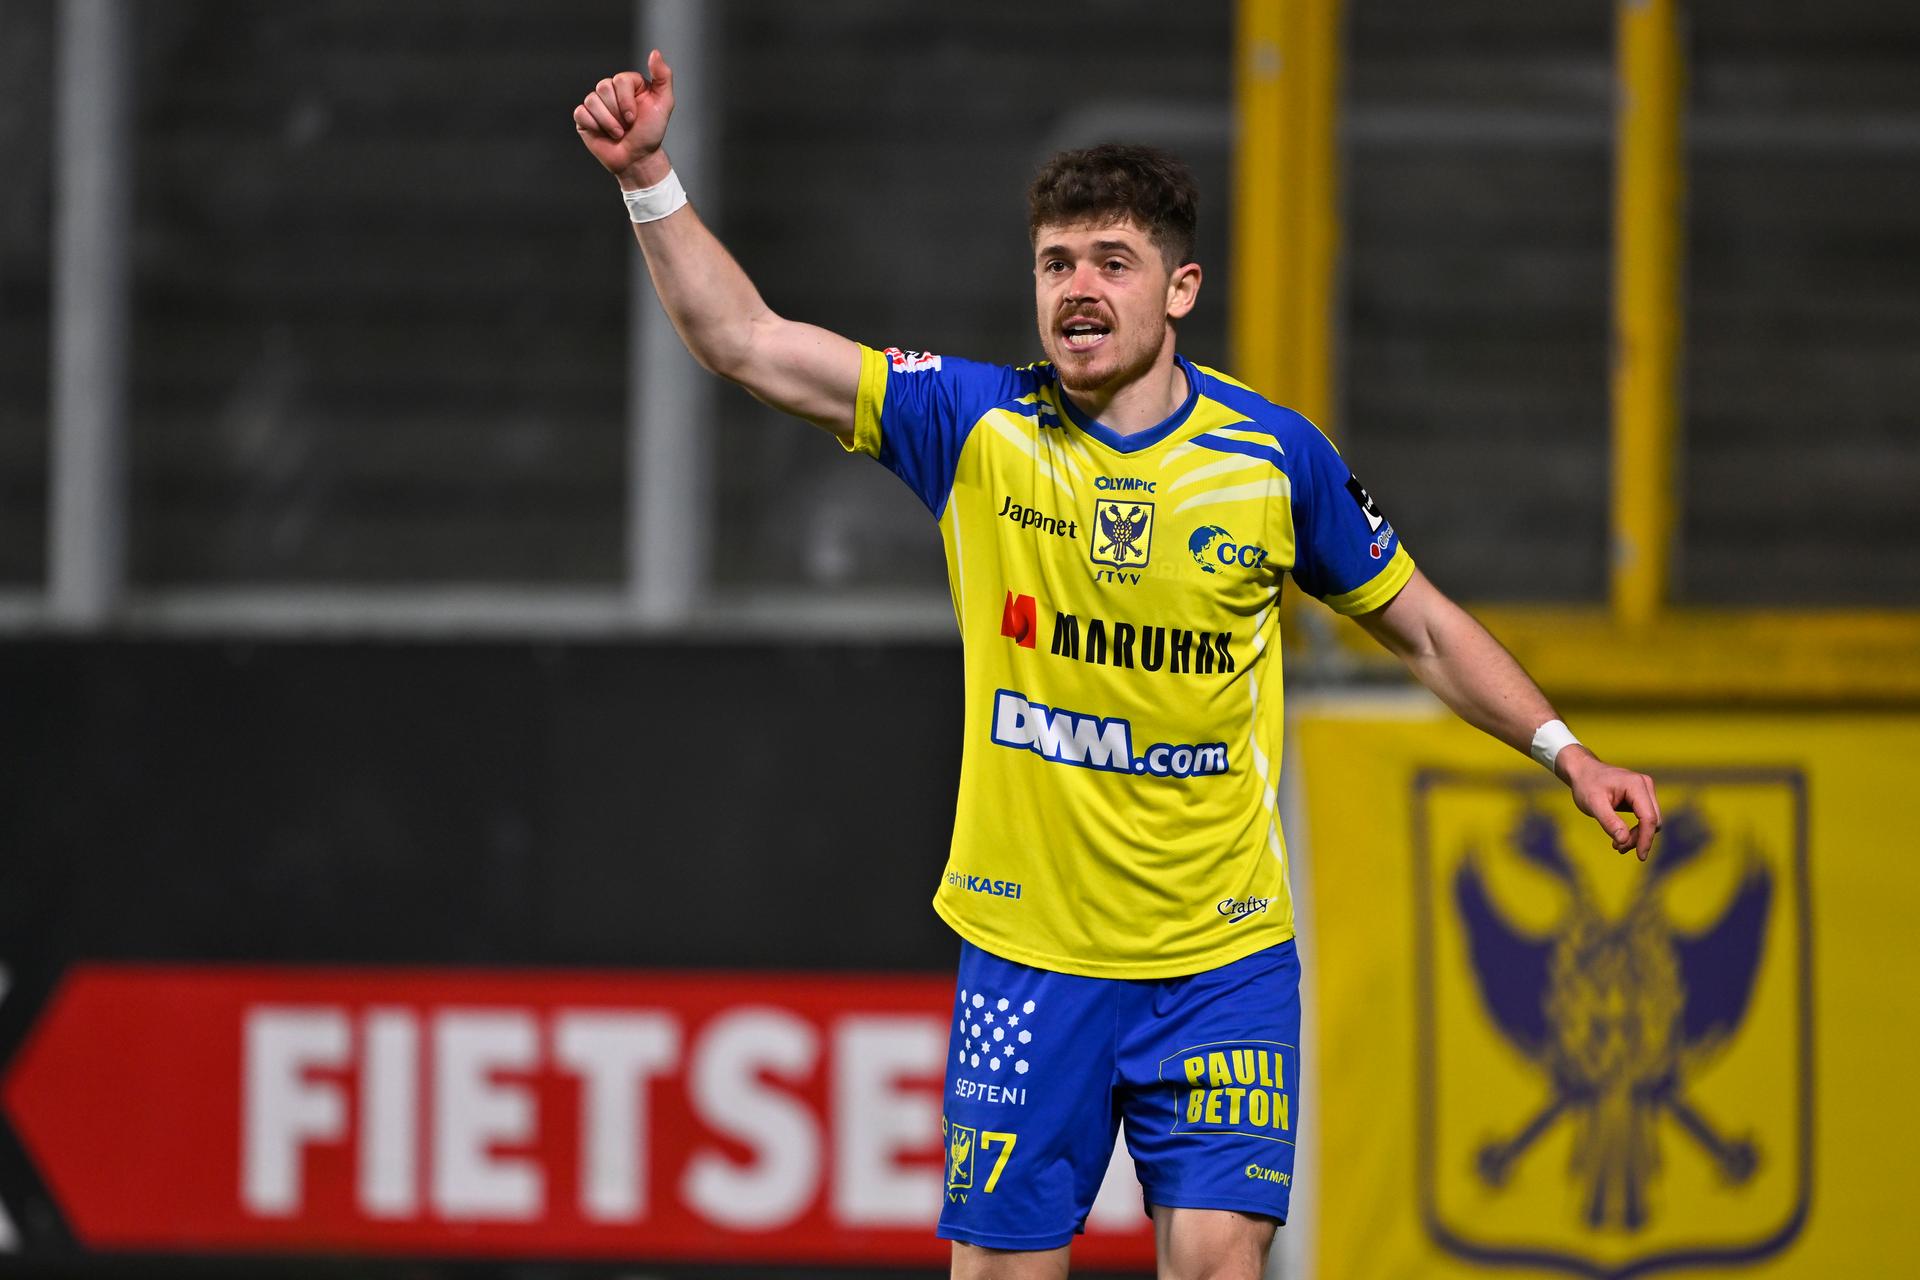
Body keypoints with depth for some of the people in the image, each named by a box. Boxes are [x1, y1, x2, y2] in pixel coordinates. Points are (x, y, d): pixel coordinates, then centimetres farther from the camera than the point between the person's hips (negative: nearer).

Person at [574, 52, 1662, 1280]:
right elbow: (746, 340, -6)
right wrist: (650, 176, -16)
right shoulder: (975, 427, -2)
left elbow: (1423, 625, 13)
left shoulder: (1275, 455, -1)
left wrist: (1565, 751, 7)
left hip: (1224, 959, 0)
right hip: (1027, 953, 0)